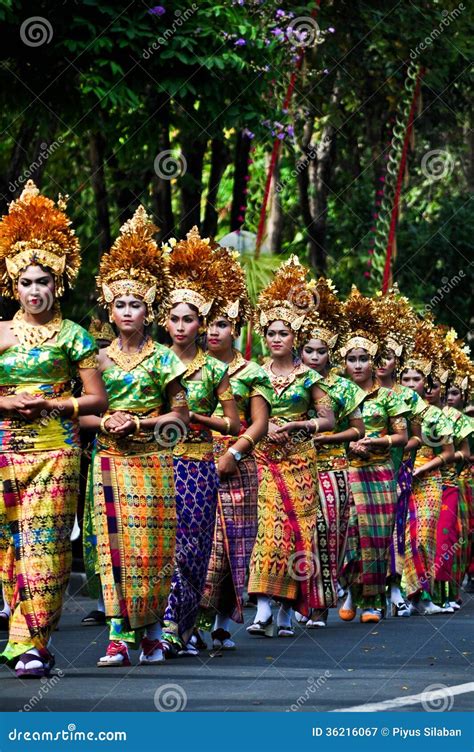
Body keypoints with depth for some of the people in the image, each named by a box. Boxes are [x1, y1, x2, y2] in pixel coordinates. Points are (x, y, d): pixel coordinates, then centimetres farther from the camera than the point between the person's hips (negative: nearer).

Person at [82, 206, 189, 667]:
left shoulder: (162, 359, 4)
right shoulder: (99, 359, 8)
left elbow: (180, 416, 3)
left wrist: (138, 422, -9)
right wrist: (105, 422, -11)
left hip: (152, 460, -1)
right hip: (109, 460, 1)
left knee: (151, 544, -1)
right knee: (115, 543, -6)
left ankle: (151, 629, 13)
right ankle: (121, 633, -8)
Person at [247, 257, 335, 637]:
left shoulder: (308, 377, 5)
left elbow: (329, 419, 5)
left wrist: (297, 425, -9)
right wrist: (264, 428, -10)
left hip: (299, 459, 0)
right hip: (264, 459, 0)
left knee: (298, 527, -1)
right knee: (268, 524, -14)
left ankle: (288, 610, 3)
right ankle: (264, 607, -19)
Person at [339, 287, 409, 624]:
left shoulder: (387, 397, 6)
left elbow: (402, 436, 4)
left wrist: (375, 441, -11)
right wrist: (348, 444, -10)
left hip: (379, 473, -1)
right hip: (346, 473, 1)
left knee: (376, 535, -2)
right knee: (348, 535, -7)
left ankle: (373, 601, 2)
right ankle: (351, 593, 7)